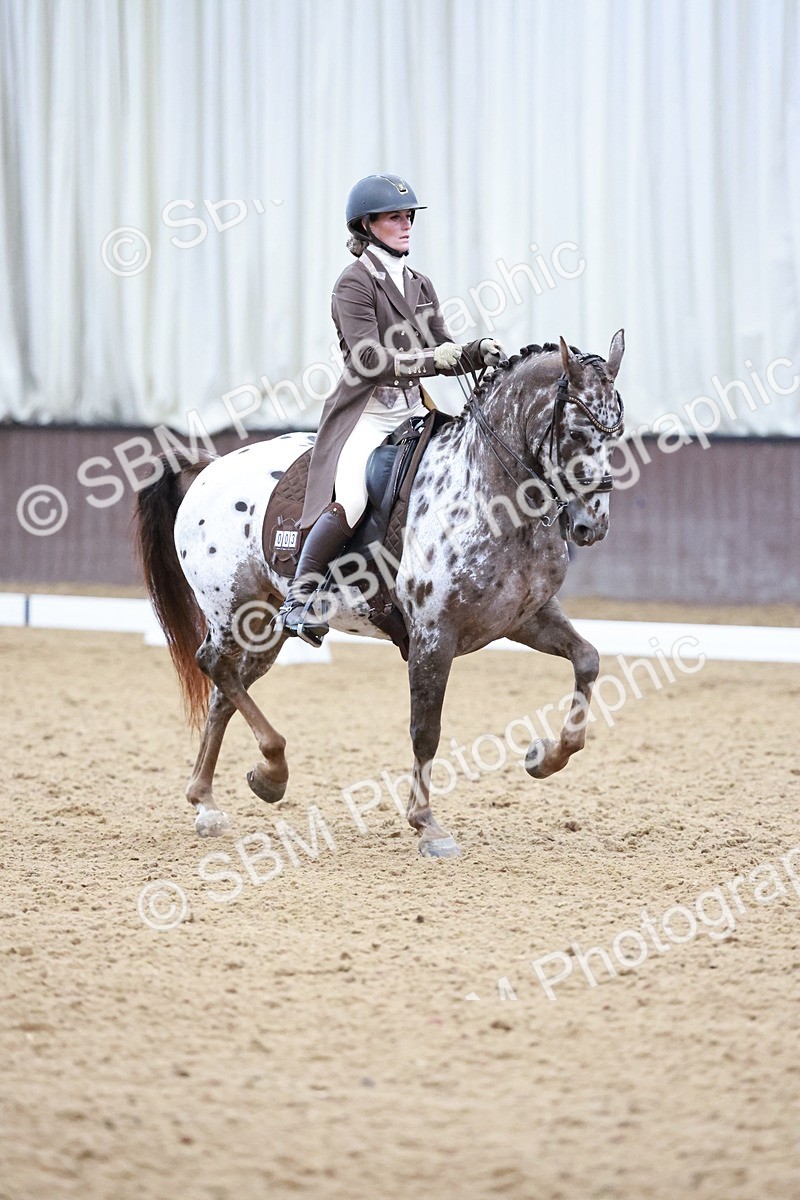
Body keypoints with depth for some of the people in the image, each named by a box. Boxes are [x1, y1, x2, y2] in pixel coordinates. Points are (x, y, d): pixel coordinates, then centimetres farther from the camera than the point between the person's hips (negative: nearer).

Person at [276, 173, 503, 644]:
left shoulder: (420, 286, 17)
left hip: (412, 412, 7)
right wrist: (429, 359, -19)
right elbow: (370, 359, -15)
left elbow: (444, 354, 13)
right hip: (364, 413, -7)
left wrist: (477, 353, -7)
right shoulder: (355, 283, -5)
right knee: (348, 501, -29)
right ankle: (299, 597, -16)